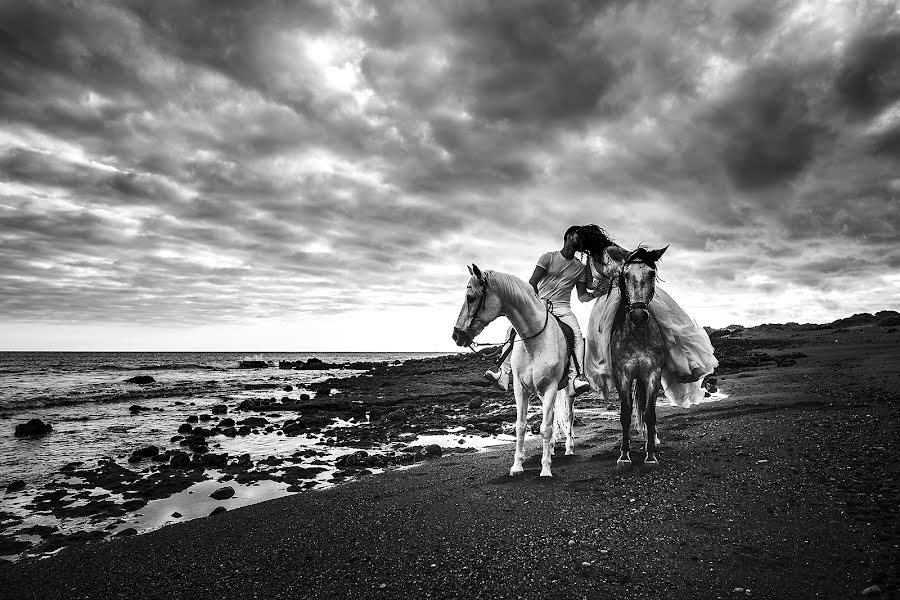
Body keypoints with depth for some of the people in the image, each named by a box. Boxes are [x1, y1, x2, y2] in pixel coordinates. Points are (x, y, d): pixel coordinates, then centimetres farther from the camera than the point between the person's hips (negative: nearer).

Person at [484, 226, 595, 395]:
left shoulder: (581, 268, 13)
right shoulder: (548, 257, 4)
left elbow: (582, 296, 11)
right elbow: (532, 283, -6)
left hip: (562, 308, 2)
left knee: (577, 335, -27)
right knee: (514, 328, -24)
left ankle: (576, 375, -30)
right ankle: (502, 370, -26)